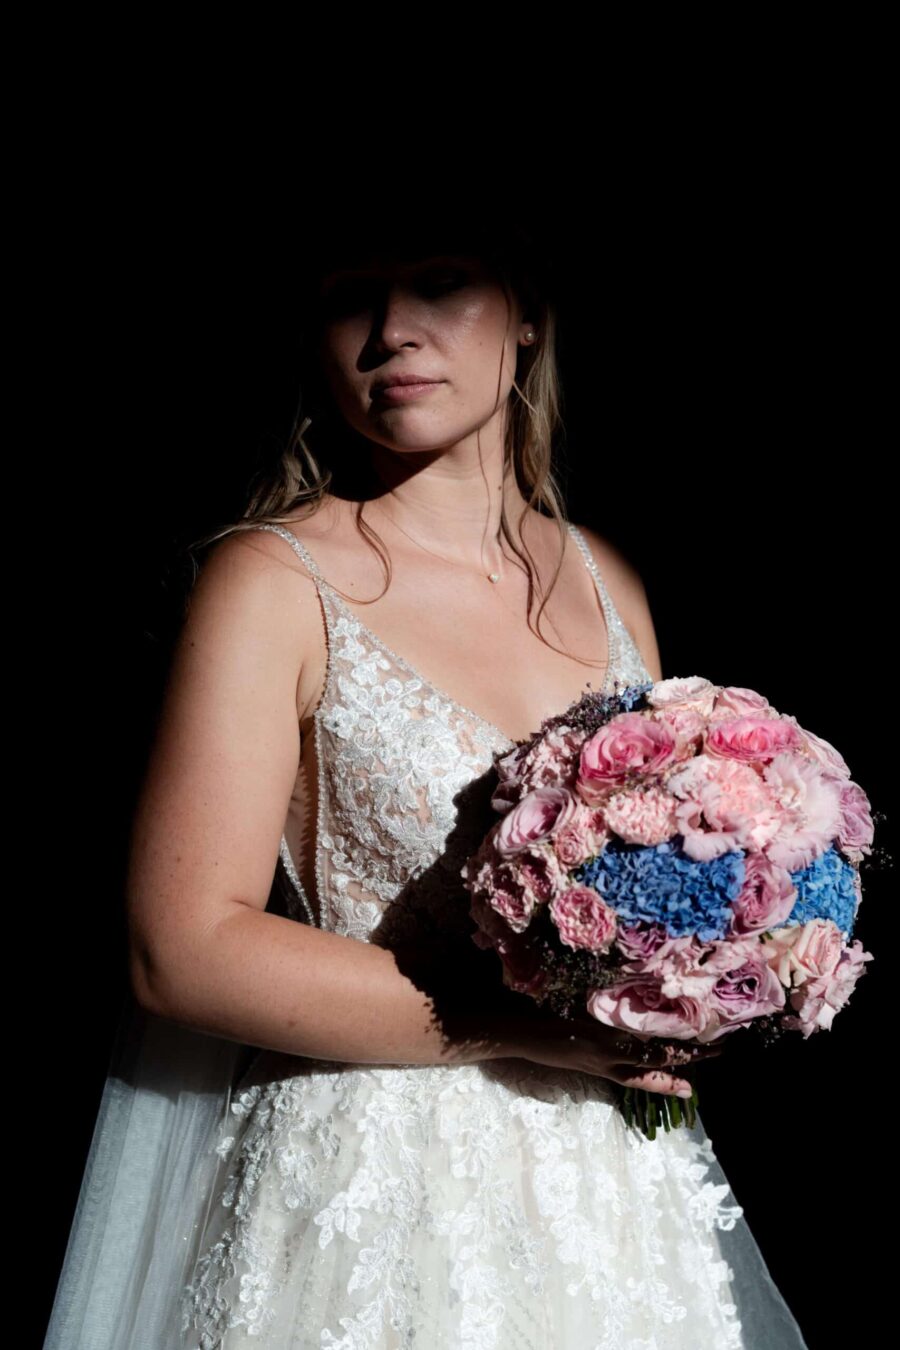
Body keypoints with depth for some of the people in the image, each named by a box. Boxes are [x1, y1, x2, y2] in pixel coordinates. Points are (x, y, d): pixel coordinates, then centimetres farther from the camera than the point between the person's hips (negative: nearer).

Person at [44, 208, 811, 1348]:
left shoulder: (603, 579, 5)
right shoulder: (274, 582, -11)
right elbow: (186, 948, -17)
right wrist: (522, 1026, -21)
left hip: (624, 1180, 6)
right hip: (376, 1197, -5)